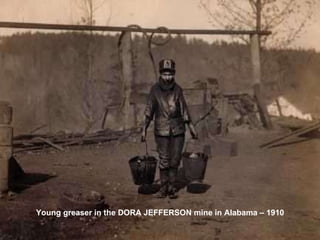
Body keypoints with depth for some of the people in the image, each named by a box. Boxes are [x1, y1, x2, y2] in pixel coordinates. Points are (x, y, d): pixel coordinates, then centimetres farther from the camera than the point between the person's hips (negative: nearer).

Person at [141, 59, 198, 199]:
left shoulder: (177, 89, 1)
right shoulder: (155, 89, -5)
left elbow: (184, 109, 7)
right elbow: (149, 110, -3)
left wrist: (191, 127, 9)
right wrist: (144, 129, -8)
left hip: (178, 129, 2)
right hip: (161, 130, -2)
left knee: (175, 160, 5)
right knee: (164, 160, 1)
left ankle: (172, 187, 16)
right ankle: (163, 187, 14)